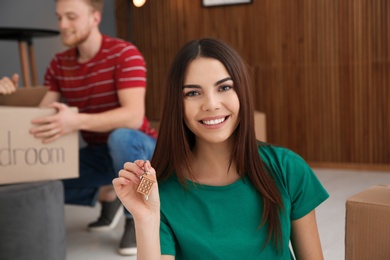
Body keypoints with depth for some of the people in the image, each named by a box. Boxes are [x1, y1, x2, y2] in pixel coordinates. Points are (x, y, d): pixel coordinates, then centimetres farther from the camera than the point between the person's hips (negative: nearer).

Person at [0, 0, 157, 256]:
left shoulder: (125, 54, -20)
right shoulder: (59, 64, 0)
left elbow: (134, 116, -33)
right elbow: (44, 114, -1)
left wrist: (77, 121, -47)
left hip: (136, 147, -5)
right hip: (97, 152, 6)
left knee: (121, 137, -40)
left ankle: (137, 218, -14)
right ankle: (107, 195, 13)